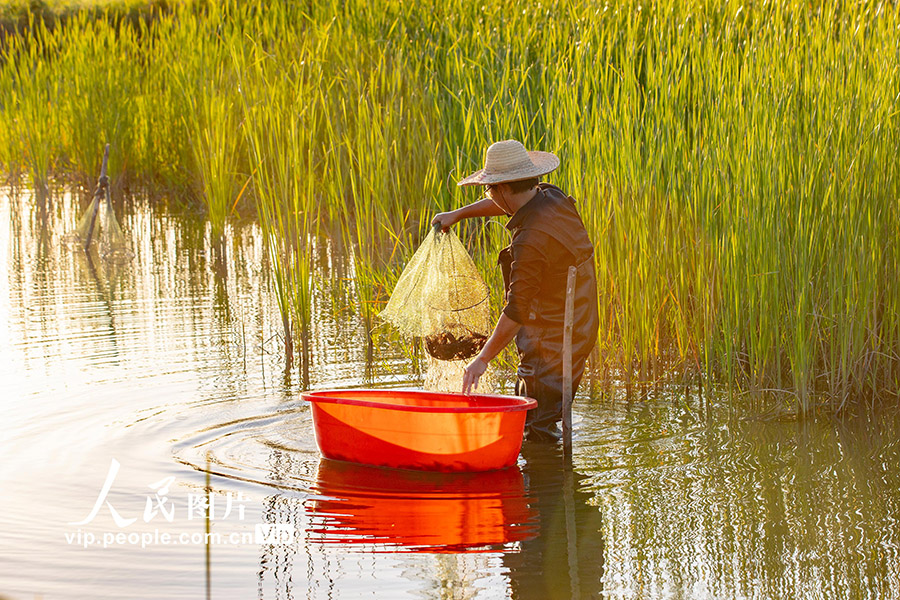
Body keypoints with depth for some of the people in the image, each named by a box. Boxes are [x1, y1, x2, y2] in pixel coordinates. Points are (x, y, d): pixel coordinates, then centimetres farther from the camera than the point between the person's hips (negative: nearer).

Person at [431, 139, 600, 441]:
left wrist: (483, 359, -21)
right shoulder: (553, 197, 0)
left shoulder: (530, 241, -28)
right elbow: (505, 203, 24)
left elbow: (517, 311, -27)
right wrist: (457, 214, 23)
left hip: (551, 343, -10)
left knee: (537, 431, -4)